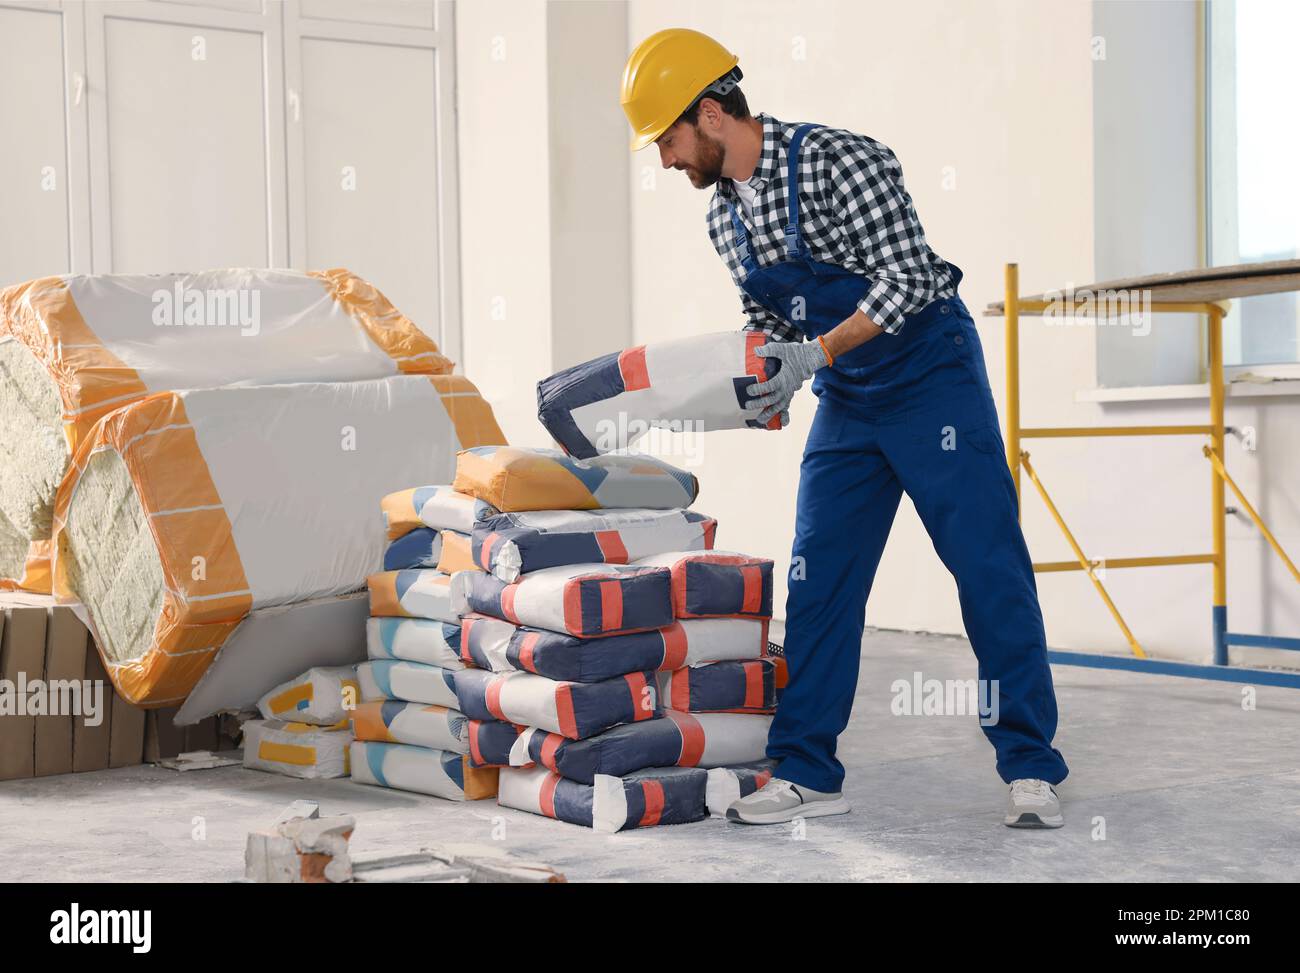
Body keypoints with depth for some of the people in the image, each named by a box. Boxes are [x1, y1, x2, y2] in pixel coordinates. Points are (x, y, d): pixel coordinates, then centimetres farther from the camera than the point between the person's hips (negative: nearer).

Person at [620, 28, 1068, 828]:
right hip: (847, 402, 7)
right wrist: (758, 387, -3)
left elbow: (907, 275, -23)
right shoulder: (725, 214, 5)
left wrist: (816, 353, -28)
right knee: (817, 582, 3)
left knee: (990, 568, -6)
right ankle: (807, 772, 10)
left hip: (931, 376, -7)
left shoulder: (834, 161, -19)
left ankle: (1031, 770, 1)